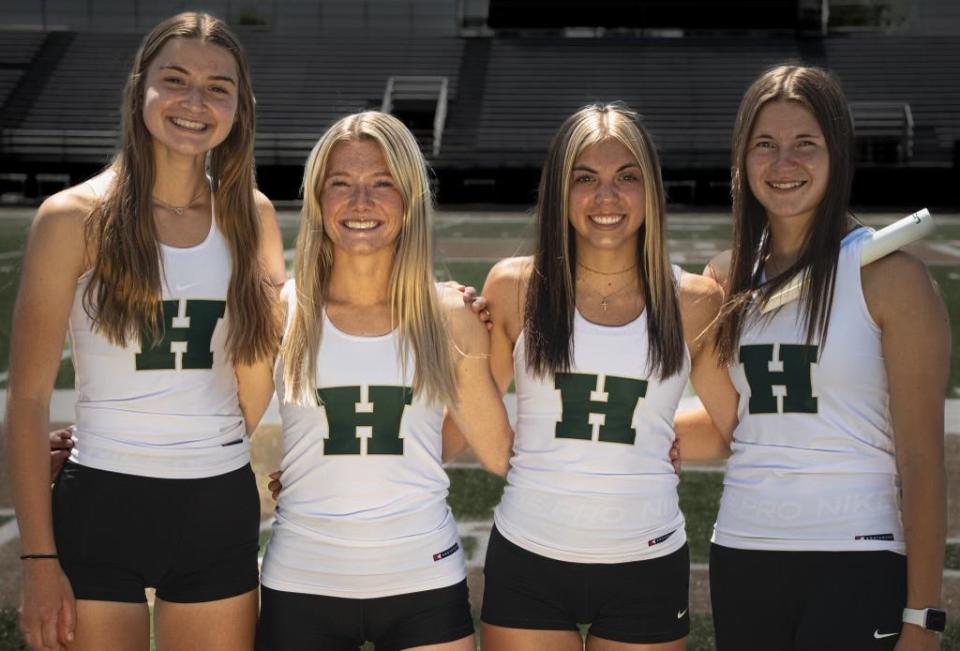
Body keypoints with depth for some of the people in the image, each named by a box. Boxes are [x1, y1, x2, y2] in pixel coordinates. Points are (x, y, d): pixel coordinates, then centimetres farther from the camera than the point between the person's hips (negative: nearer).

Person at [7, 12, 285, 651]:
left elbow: (261, 400, 10)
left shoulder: (252, 216, 4)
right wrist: (39, 559, -8)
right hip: (102, 505, -3)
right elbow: (28, 399, -6)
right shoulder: (76, 218, -7)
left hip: (221, 508, 3)